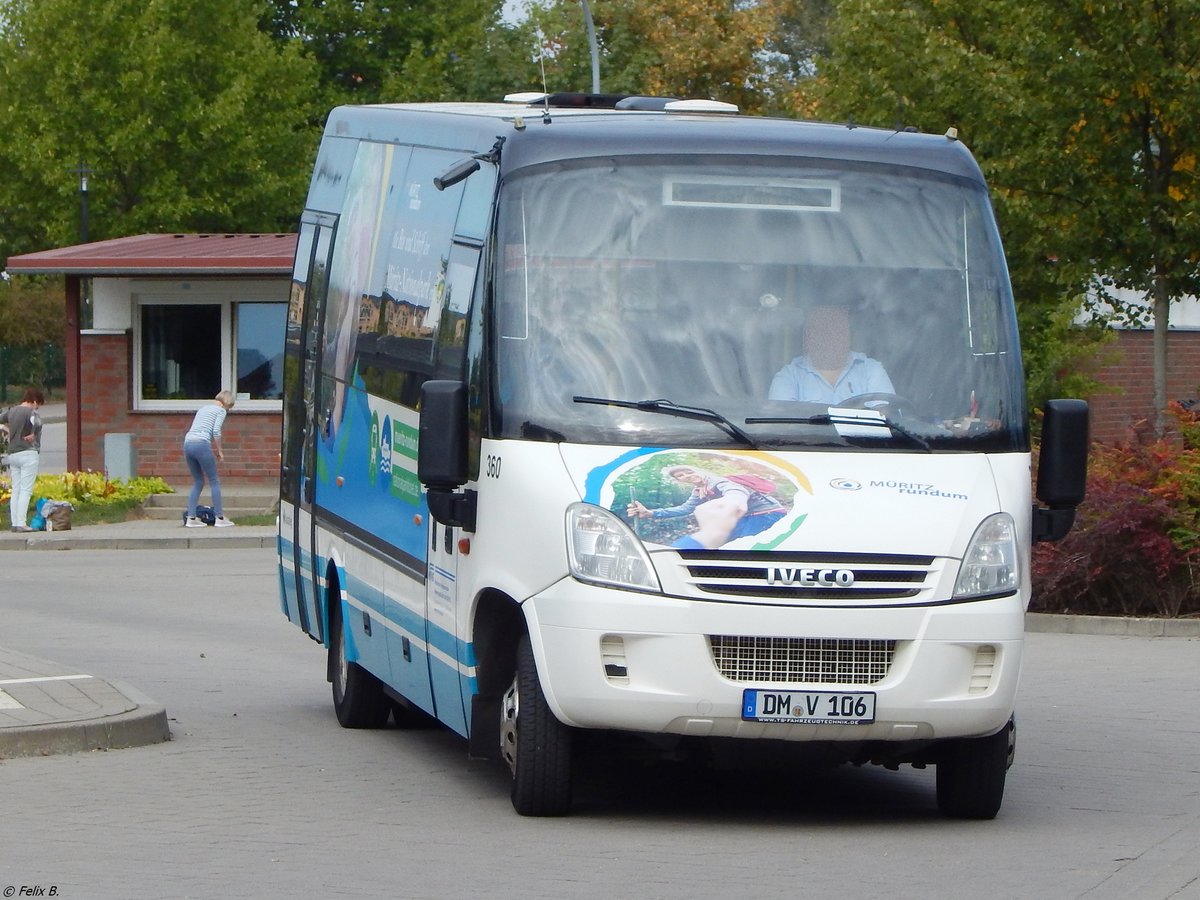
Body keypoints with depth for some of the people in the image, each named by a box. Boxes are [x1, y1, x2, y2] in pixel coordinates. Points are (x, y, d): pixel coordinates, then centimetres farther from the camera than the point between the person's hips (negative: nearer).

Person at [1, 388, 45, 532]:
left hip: (13, 454, 7)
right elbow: (36, 422, -32)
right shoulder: (31, 412, -11)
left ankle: (14, 523, 7)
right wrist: (33, 434, -17)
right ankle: (21, 524, -12)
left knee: (16, 490, 9)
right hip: (28, 453, -7)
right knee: (26, 490, -7)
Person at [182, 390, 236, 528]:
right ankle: (220, 518, 4)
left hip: (188, 443, 7)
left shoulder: (203, 409, 27)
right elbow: (216, 431, -7)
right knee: (214, 481, 4)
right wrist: (219, 450, 3)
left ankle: (191, 518, 8)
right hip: (201, 444, -7)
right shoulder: (220, 411, 6)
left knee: (198, 482, 15)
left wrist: (213, 449, 24)